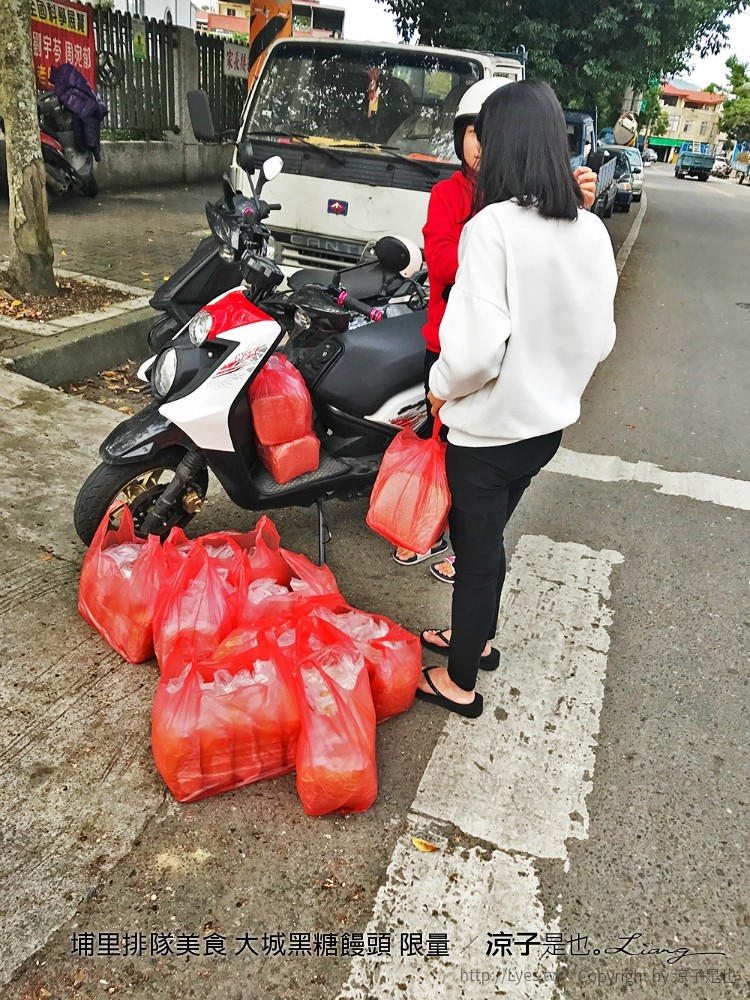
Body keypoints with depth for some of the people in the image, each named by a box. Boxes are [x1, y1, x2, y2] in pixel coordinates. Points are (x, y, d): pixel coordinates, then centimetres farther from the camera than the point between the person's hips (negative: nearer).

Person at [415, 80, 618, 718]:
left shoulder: (493, 225, -21)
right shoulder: (592, 230, 0)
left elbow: (477, 347, -26)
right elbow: (600, 339, 7)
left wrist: (441, 387, -8)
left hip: (489, 426, -6)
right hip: (549, 422, 7)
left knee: (478, 550, 9)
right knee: (489, 537, 25)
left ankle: (459, 683, 28)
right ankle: (476, 637, 46)